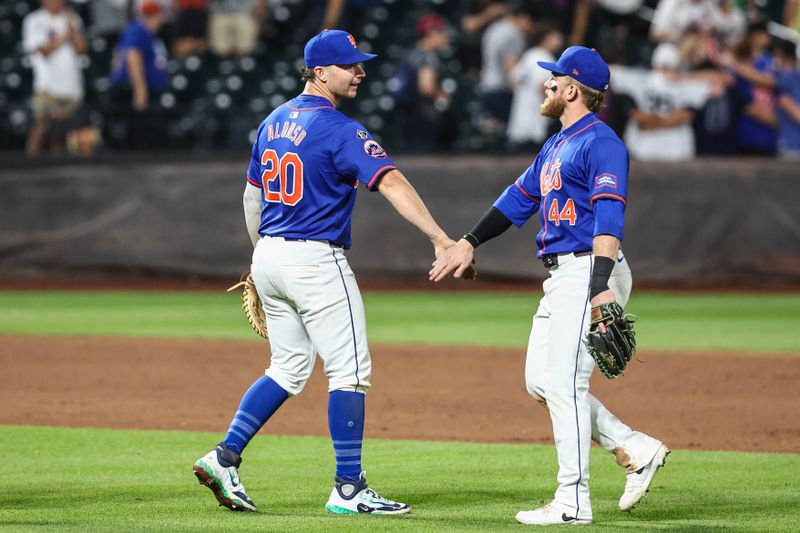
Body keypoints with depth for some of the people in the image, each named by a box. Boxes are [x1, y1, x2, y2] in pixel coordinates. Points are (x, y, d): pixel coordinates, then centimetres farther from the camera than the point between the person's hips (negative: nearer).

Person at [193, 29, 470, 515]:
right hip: (316, 260, -8)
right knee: (350, 370, -1)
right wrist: (440, 237, -33)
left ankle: (225, 457, 7)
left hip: (270, 257, 8)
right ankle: (349, 488, -1)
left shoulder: (274, 122, 12)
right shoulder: (339, 129, -14)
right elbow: (391, 183, -25)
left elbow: (252, 195, 20)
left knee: (289, 369, 17)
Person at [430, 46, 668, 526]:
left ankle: (573, 503, -6)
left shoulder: (601, 143, -12)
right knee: (541, 381, 9)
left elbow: (609, 217, -23)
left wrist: (601, 286, -33)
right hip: (562, 276, 10)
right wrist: (469, 244, 28)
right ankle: (636, 449, 10)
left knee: (564, 382, -10)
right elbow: (519, 198, 28)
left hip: (590, 271, -10)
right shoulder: (556, 145, 19)